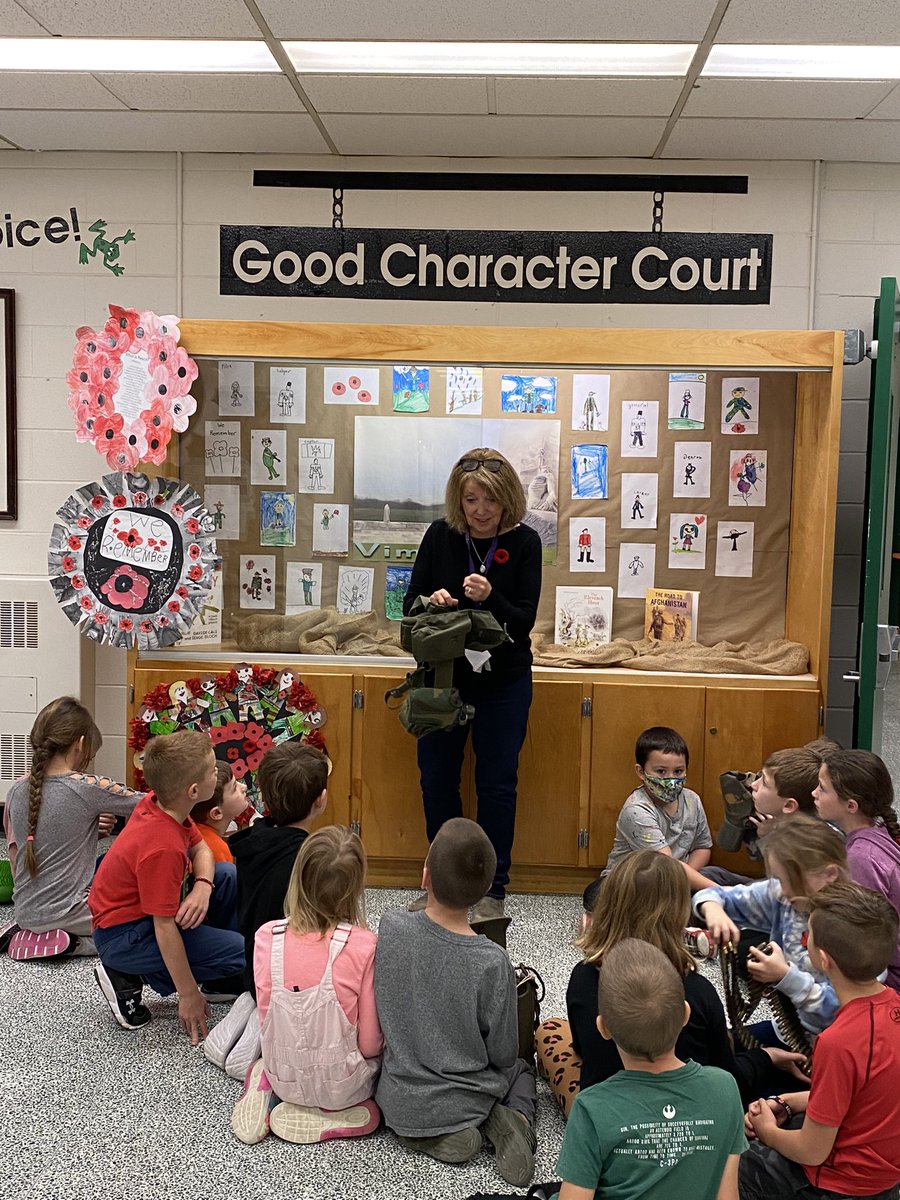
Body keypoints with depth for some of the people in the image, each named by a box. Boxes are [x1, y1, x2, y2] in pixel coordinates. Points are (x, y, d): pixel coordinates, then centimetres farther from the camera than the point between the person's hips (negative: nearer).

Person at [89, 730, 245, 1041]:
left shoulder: (158, 803, -7)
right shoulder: (164, 847, -33)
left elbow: (201, 849, 8)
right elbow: (164, 927, -28)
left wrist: (203, 887, -15)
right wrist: (189, 996, -19)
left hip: (148, 906, 9)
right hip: (123, 934, -9)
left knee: (229, 876, 4)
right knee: (243, 952, -15)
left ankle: (222, 980, 14)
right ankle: (129, 978, -4)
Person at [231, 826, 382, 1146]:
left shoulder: (266, 936, -15)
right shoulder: (363, 945, -24)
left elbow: (266, 1018, -3)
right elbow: (370, 1042, -15)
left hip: (283, 1075, 4)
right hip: (341, 1085, -4)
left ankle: (266, 1090, 8)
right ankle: (329, 1114, 4)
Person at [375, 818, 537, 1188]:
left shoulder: (389, 929, -20)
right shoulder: (491, 963, -25)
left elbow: (383, 1016, -4)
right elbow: (503, 1055, -12)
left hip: (400, 1105, 1)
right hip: (468, 1101, -1)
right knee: (520, 1071, 30)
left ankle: (436, 1137, 7)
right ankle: (514, 1120, 0)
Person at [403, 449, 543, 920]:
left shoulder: (524, 542, -9)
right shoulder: (440, 536, -4)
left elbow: (525, 620, -11)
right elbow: (411, 602, 1)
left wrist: (490, 598, -29)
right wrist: (431, 602, -21)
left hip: (502, 681, -2)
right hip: (442, 674, 2)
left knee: (496, 784, 4)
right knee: (437, 779, 9)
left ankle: (493, 890, 19)